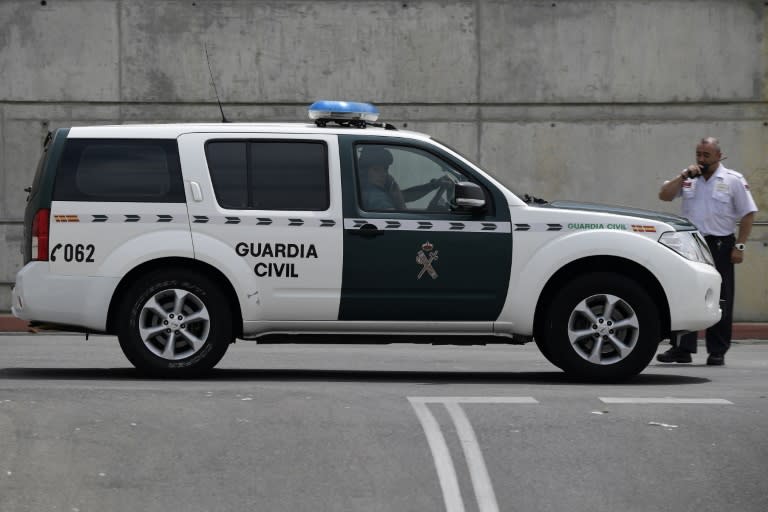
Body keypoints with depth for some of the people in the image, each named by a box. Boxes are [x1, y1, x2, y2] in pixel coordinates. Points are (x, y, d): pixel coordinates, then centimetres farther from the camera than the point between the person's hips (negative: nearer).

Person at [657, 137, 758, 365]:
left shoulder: (733, 180, 0)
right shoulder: (689, 180, 10)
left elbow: (748, 214, 0)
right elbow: (664, 195, 3)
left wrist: (739, 246, -6)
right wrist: (684, 176, -7)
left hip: (720, 246, -3)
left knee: (720, 301, 0)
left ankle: (717, 351, 7)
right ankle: (682, 349, 5)